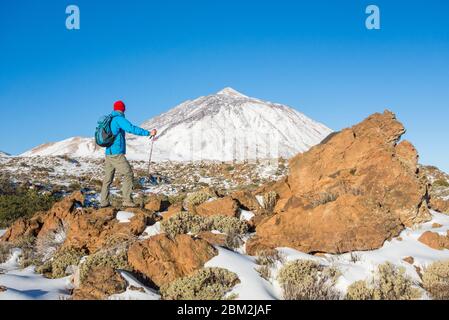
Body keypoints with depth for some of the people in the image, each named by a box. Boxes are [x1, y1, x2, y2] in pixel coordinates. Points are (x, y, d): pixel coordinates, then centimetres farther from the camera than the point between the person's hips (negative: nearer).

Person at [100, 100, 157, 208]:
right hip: (117, 154, -9)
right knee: (128, 175, -5)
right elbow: (132, 129, -23)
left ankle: (104, 202, 16)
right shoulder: (119, 119, -10)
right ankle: (127, 201, -10)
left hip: (108, 154, 9)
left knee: (108, 178, 13)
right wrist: (148, 133, -23)